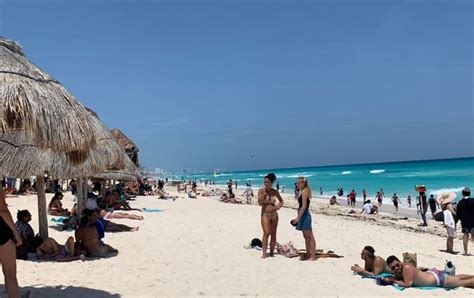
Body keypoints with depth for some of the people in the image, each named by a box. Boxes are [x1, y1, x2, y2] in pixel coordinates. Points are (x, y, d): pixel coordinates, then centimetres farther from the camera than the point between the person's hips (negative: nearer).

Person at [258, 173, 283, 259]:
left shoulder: (275, 192, 4)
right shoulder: (261, 191, -2)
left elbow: (281, 201, 18)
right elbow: (260, 203, -12)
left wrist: (278, 207, 0)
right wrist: (263, 193, -16)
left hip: (274, 214, 3)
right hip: (265, 214, -3)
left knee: (273, 234, 5)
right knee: (266, 233, -14)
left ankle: (272, 253, 14)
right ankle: (264, 253, -13)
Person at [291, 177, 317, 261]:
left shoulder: (304, 191, -14)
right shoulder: (304, 191, 15)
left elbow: (304, 206, -21)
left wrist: (298, 217, -22)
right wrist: (299, 217, 20)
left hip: (305, 215, -11)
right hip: (304, 215, 11)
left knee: (310, 237, -6)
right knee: (306, 237, 15)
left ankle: (313, 256, -2)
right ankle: (308, 255, 22)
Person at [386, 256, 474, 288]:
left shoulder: (407, 267, -35)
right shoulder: (398, 272, -10)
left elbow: (407, 284, -37)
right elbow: (398, 278, 7)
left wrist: (395, 281, -24)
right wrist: (390, 279, -12)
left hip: (439, 278, -8)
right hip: (432, 273, 8)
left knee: (465, 282, 10)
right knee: (456, 277, 31)